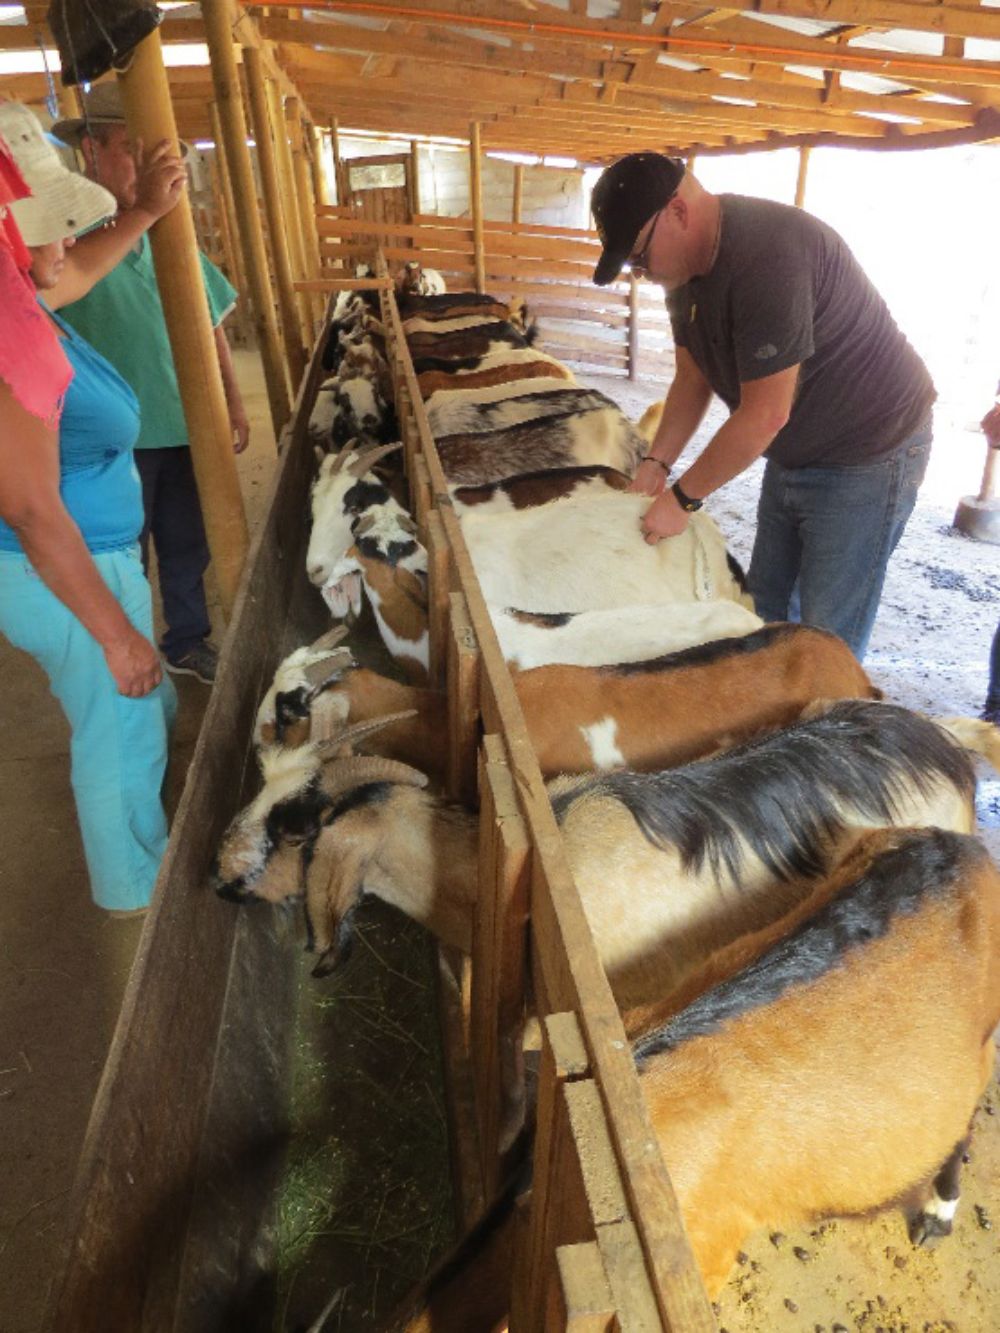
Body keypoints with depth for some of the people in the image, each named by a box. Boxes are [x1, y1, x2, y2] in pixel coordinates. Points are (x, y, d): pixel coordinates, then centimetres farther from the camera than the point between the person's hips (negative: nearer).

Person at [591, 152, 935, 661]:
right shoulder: (685, 267, 0)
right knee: (763, 608, 16)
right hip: (793, 456, 9)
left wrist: (682, 497, -21)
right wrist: (654, 464, -5)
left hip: (869, 453, -9)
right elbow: (692, 378, 6)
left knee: (827, 637, -4)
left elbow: (764, 415, -29)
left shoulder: (768, 255, -30)